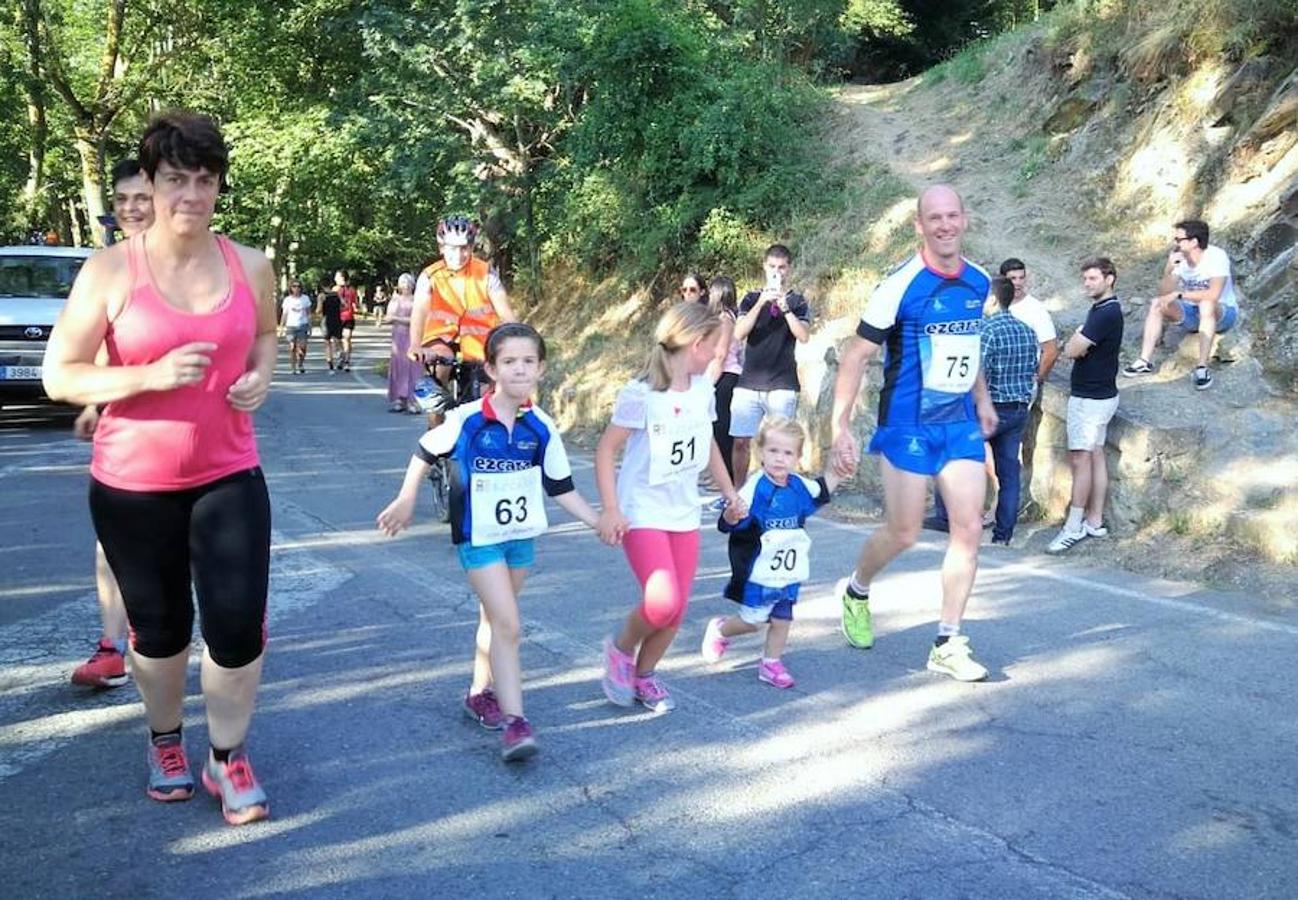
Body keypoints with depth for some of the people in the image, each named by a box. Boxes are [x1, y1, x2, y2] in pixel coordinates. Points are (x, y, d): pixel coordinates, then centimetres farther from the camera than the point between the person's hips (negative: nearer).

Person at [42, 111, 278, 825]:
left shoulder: (251, 267, 0)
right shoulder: (110, 271, -9)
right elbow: (59, 376, -9)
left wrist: (260, 376, -1)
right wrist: (151, 375, -23)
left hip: (228, 475, 2)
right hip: (132, 483, -1)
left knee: (238, 624, -6)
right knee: (159, 627, 13)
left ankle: (227, 758, 19)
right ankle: (165, 741, 40)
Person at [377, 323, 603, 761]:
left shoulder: (541, 428, -6)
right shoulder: (466, 420, -16)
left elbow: (561, 487, 3)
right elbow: (425, 452, 1)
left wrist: (597, 521, -3)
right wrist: (406, 501, 2)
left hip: (521, 536, 5)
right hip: (479, 538, -4)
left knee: (496, 618, 20)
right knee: (507, 623, -13)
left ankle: (481, 693, 38)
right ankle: (514, 721, -11)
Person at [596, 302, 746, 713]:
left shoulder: (703, 387, 4)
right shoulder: (641, 394, -16)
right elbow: (605, 449, -13)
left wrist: (728, 490, 20)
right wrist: (611, 510, -19)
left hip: (685, 513, 7)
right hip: (643, 513, -7)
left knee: (677, 608, 6)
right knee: (663, 602, -20)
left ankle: (644, 675, 28)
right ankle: (621, 647, 10)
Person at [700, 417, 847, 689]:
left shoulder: (799, 486, 0)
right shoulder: (756, 487, -20)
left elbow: (821, 491, 23)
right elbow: (728, 523, -26)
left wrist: (837, 470, 9)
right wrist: (732, 515, -49)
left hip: (789, 572, 6)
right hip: (759, 572, -5)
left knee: (782, 620, 11)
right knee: (752, 621, 6)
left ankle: (771, 664, 27)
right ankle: (720, 629, 35)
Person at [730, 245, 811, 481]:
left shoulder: (797, 301, 8)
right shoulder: (752, 298, 10)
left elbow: (803, 336, -7)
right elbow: (739, 334, -4)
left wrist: (785, 308, -19)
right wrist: (761, 303, -15)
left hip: (782, 385, -1)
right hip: (748, 384, 1)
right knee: (741, 441, -1)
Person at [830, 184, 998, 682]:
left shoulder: (979, 281, 4)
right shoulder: (900, 286, -14)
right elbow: (855, 355, -12)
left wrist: (982, 398, 21)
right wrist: (840, 426, -16)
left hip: (961, 422, 5)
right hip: (908, 426, -5)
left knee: (970, 529, -2)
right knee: (903, 534, 3)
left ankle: (948, 645, 8)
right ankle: (856, 591, 35)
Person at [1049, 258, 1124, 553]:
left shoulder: (1107, 313, -19)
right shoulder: (1099, 309, 14)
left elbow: (1071, 350, -21)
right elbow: (1075, 348, 12)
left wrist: (1075, 342, 0)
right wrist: (1078, 342, -10)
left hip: (1090, 397, -10)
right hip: (1098, 394, 10)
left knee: (1080, 460, -7)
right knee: (1096, 457, 10)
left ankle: (1074, 526, -4)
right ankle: (1095, 522, 15)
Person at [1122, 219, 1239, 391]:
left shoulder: (1216, 257, -24)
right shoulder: (1178, 258, -7)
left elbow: (1213, 295, -37)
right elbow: (1164, 293, -12)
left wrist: (1179, 294, -32)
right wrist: (1168, 270, -29)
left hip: (1223, 313, -6)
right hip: (1192, 313, 6)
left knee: (1206, 304, -37)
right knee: (1157, 304, -13)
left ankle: (1202, 368, -36)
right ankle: (1145, 361, -15)